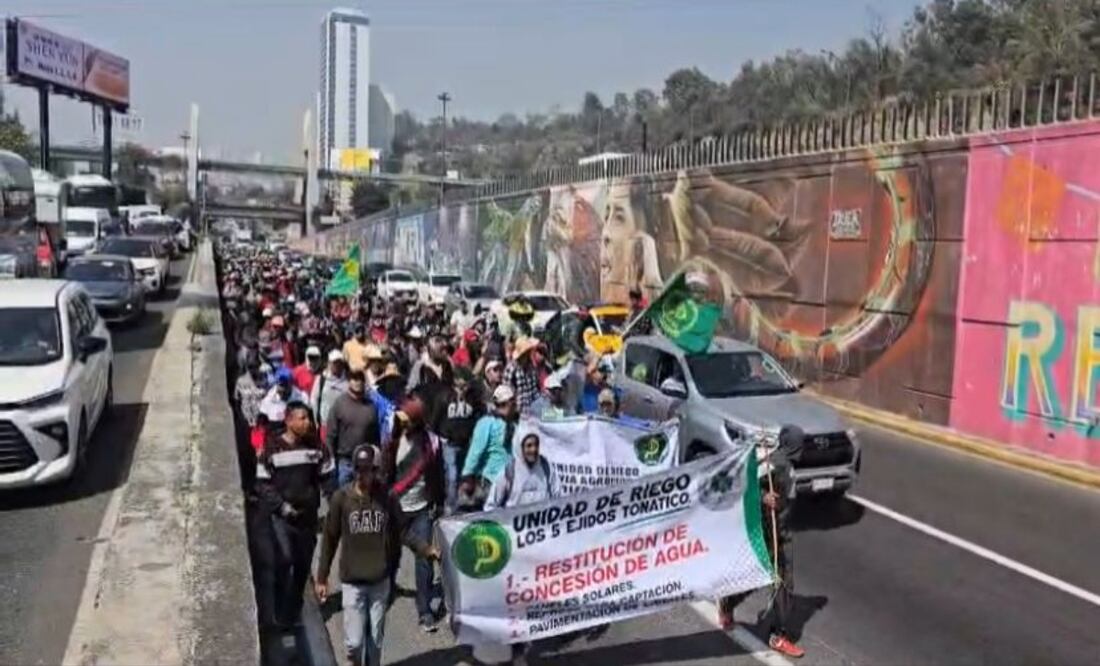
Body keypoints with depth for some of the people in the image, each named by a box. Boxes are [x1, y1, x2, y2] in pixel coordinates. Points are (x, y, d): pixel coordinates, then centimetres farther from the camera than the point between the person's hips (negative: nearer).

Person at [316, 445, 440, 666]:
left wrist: (426, 549, -12)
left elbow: (403, 530, 1)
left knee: (376, 637, 11)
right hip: (352, 580, -1)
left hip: (380, 580, 2)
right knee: (355, 639, 1)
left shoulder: (386, 497, -6)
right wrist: (322, 578, -1)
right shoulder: (341, 498, -10)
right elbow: (330, 539, -4)